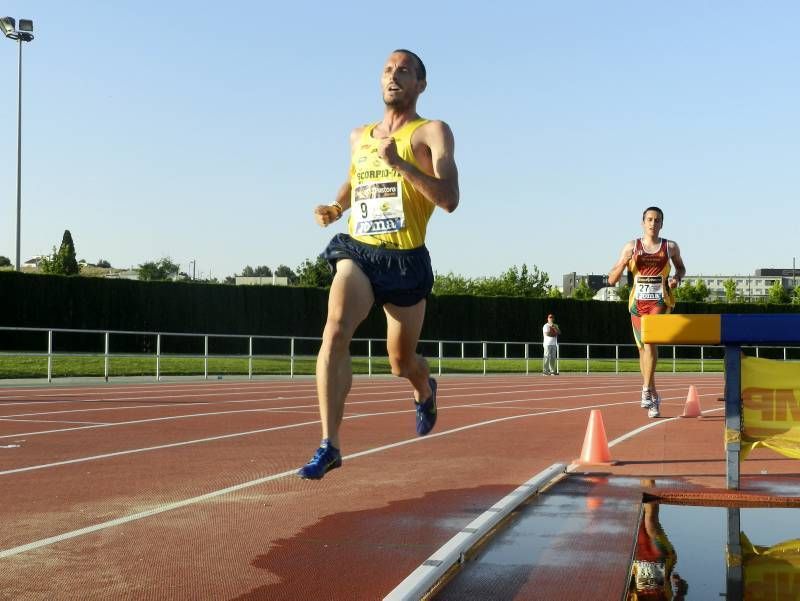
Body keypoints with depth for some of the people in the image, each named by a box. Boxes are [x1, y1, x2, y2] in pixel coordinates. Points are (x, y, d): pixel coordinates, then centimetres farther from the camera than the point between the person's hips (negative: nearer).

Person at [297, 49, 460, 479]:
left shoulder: (432, 132, -1)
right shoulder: (359, 137, 15)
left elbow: (449, 199, -14)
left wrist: (399, 163, -24)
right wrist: (335, 208, 12)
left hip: (405, 260, -3)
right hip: (356, 251, 3)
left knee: (401, 361, 11)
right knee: (335, 332, -24)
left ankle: (425, 391, 50)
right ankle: (329, 445, -24)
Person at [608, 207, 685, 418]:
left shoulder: (670, 247, 4)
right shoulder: (631, 247, 4)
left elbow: (681, 267, 24)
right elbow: (612, 280, 2)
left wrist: (677, 278, 1)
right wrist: (624, 262, -15)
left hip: (660, 301, -2)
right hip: (638, 302, 2)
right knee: (642, 348, 7)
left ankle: (646, 389, -22)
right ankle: (653, 398, 22)